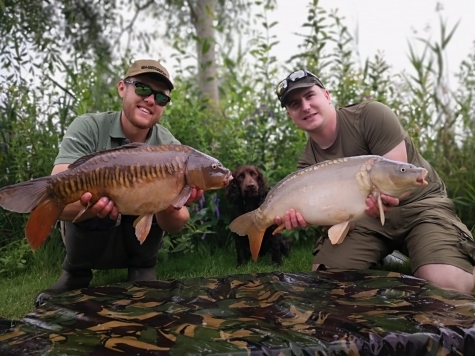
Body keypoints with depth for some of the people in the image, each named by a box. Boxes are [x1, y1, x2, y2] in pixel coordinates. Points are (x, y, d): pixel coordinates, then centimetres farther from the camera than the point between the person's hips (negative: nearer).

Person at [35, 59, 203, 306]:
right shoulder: (87, 128, -18)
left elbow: (175, 227, -19)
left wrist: (168, 208, -43)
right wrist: (91, 206, -54)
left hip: (138, 242, 1)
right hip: (87, 237, -1)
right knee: (91, 200, -30)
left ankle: (143, 271, -2)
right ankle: (75, 274, -1)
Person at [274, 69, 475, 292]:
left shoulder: (371, 115, -16)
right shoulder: (307, 163, -2)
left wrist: (381, 197, -42)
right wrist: (304, 215, -31)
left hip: (419, 204, -3)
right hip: (361, 217, 4)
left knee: (446, 286, -28)